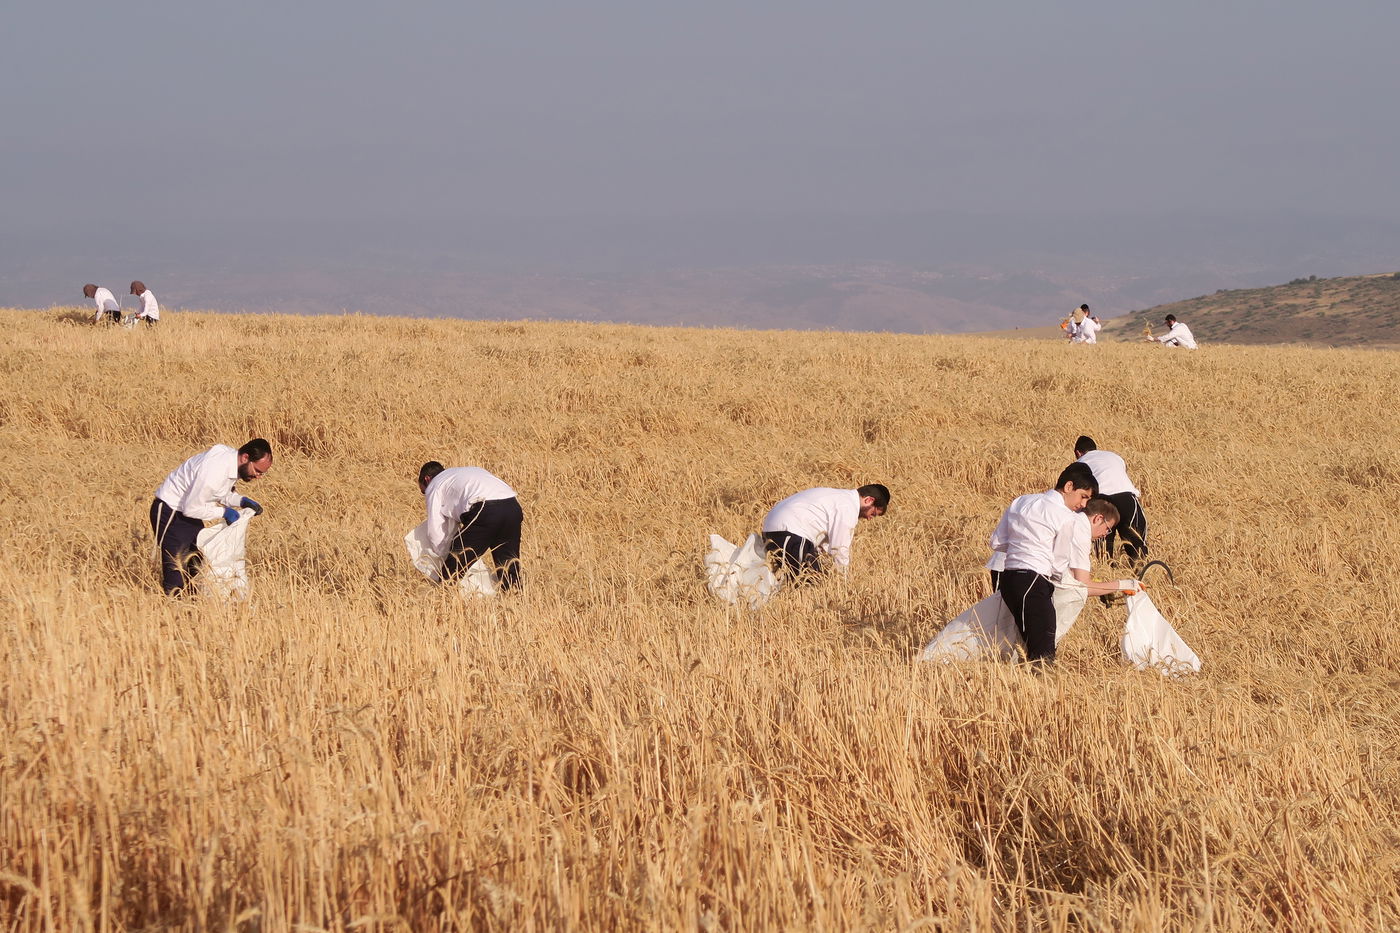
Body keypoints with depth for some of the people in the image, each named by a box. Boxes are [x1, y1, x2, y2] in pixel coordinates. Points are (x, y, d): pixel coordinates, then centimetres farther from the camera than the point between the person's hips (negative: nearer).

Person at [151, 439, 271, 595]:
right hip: (170, 514, -10)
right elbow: (191, 508, -26)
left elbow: (222, 493, 13)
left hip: (189, 512, 10)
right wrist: (224, 512, -18)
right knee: (176, 577, -10)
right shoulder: (215, 470, -32)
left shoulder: (230, 457, -4)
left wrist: (242, 501, -5)